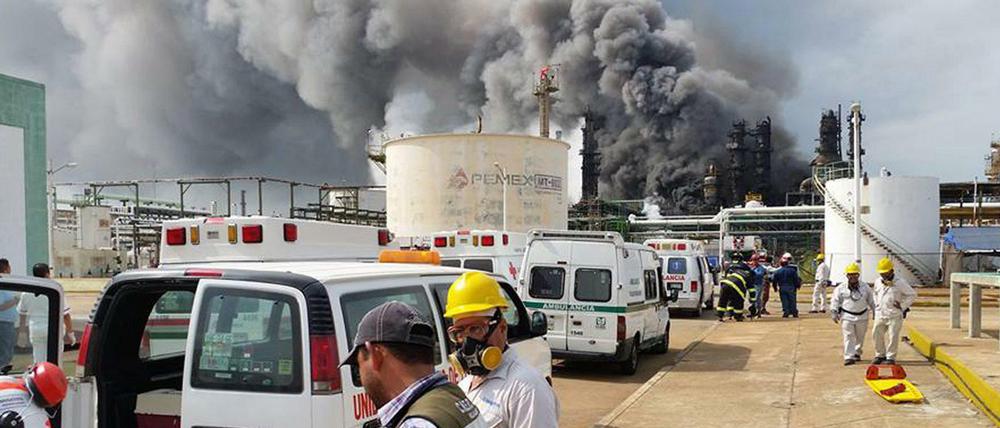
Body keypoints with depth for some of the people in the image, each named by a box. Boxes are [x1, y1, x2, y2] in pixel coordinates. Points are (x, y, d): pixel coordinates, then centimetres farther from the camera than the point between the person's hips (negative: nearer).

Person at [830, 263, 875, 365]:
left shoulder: (865, 287, 5)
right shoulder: (841, 288, -2)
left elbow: (871, 301, 12)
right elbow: (835, 301, -1)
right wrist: (834, 313, -8)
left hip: (862, 316, 3)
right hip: (847, 316, -3)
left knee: (860, 337, 14)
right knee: (848, 337, -8)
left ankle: (857, 353, 33)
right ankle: (849, 357, -10)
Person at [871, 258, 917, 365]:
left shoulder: (900, 283, -8)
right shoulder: (878, 282, 9)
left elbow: (912, 294, -3)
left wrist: (903, 306, -8)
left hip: (894, 315, -5)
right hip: (880, 314, 5)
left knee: (893, 336, -2)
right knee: (876, 334, 6)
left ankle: (890, 357, 8)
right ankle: (880, 355, 21)